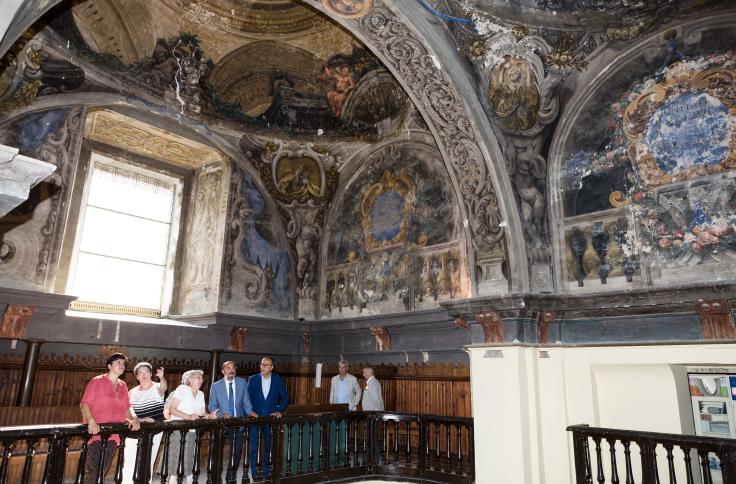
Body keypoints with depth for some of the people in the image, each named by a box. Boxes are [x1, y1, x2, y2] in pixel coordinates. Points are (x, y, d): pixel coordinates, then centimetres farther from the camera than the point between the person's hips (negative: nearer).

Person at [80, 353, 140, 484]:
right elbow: (85, 404, -10)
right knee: (91, 472, -8)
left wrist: (134, 418, -6)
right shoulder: (97, 381, -2)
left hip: (113, 436, 5)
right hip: (96, 434, -5)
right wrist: (91, 421, -27)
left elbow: (127, 406, 14)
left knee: (102, 472, 10)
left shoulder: (123, 385, 14)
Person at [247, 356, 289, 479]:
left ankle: (266, 473, 19)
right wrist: (250, 411, -11)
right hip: (255, 417, 0)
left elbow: (285, 397, 5)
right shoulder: (253, 379, 1)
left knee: (269, 446, 7)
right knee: (254, 447, 0)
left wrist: (279, 411, -7)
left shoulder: (278, 380, 2)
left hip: (271, 417, 1)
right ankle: (254, 473, 12)